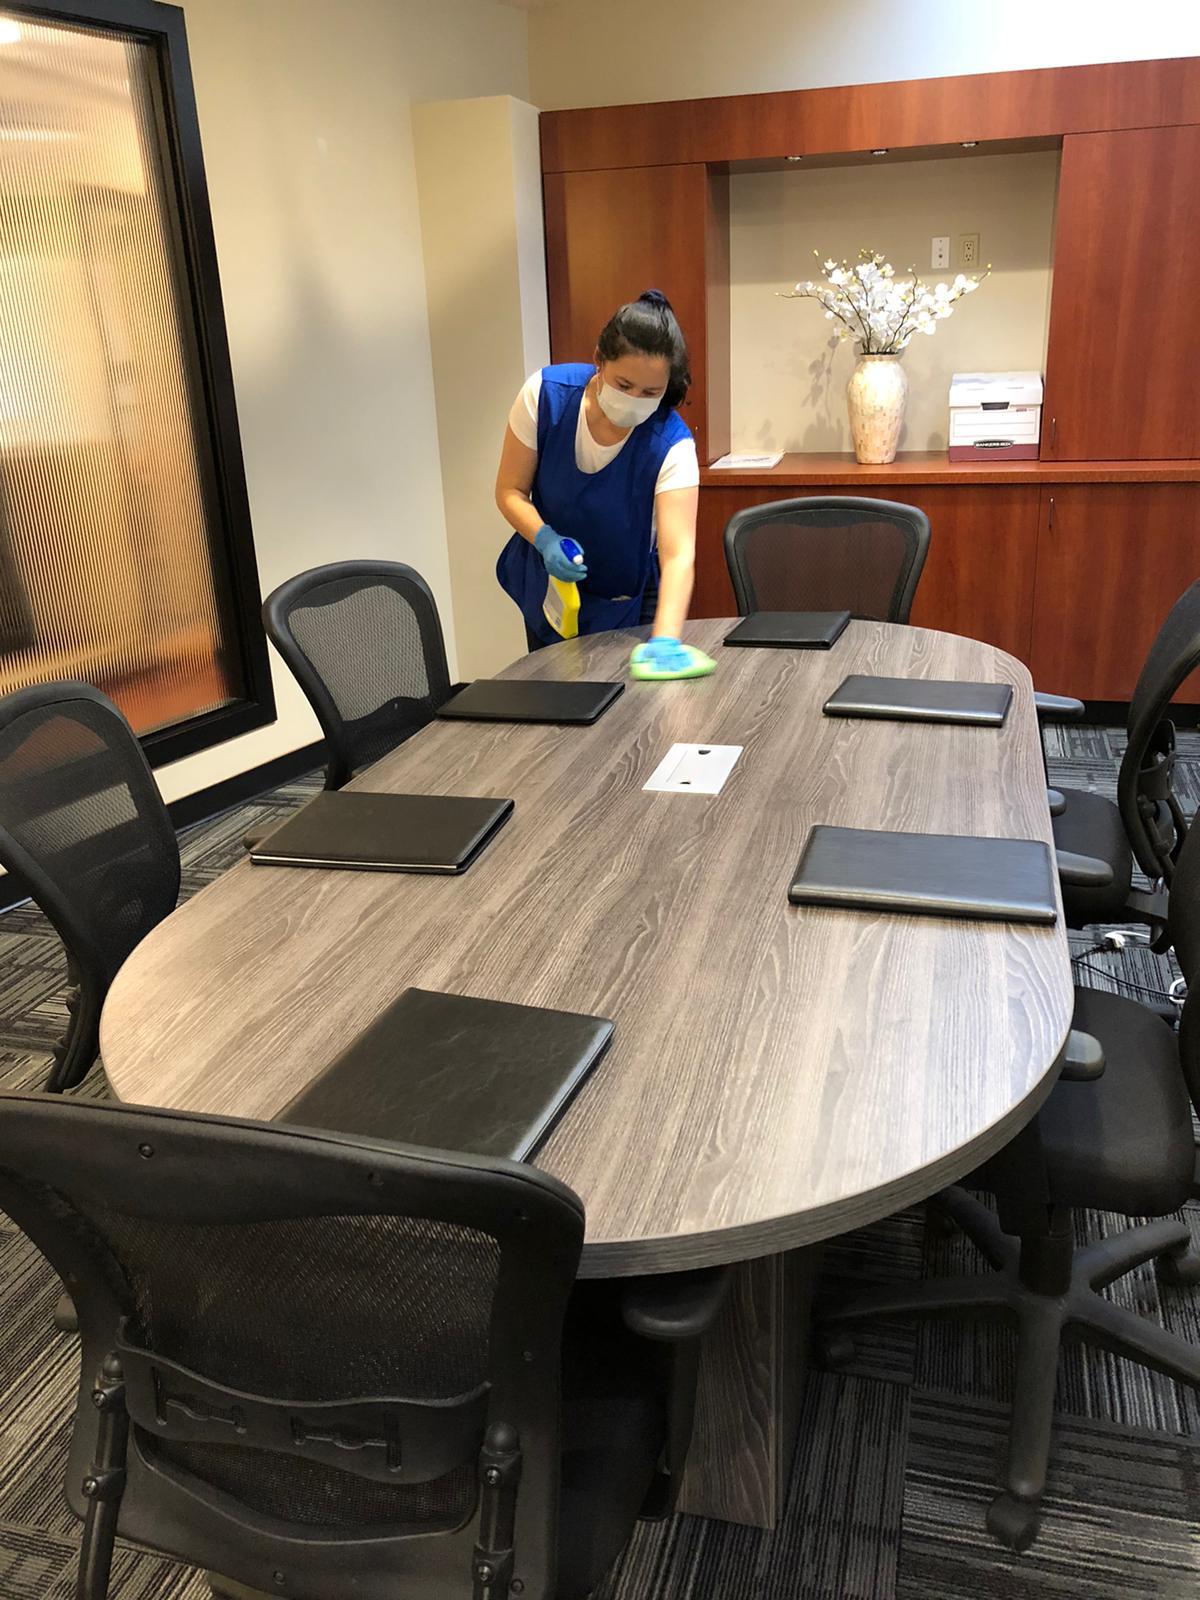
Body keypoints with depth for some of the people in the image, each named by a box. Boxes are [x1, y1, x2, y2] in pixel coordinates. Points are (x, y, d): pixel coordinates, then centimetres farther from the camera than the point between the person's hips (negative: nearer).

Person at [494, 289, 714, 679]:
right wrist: (545, 540, -31)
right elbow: (510, 491, -11)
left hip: (629, 605, -2)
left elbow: (678, 554, -37)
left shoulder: (671, 445, -28)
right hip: (549, 586, 2)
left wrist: (665, 640, -52)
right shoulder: (545, 394, -21)